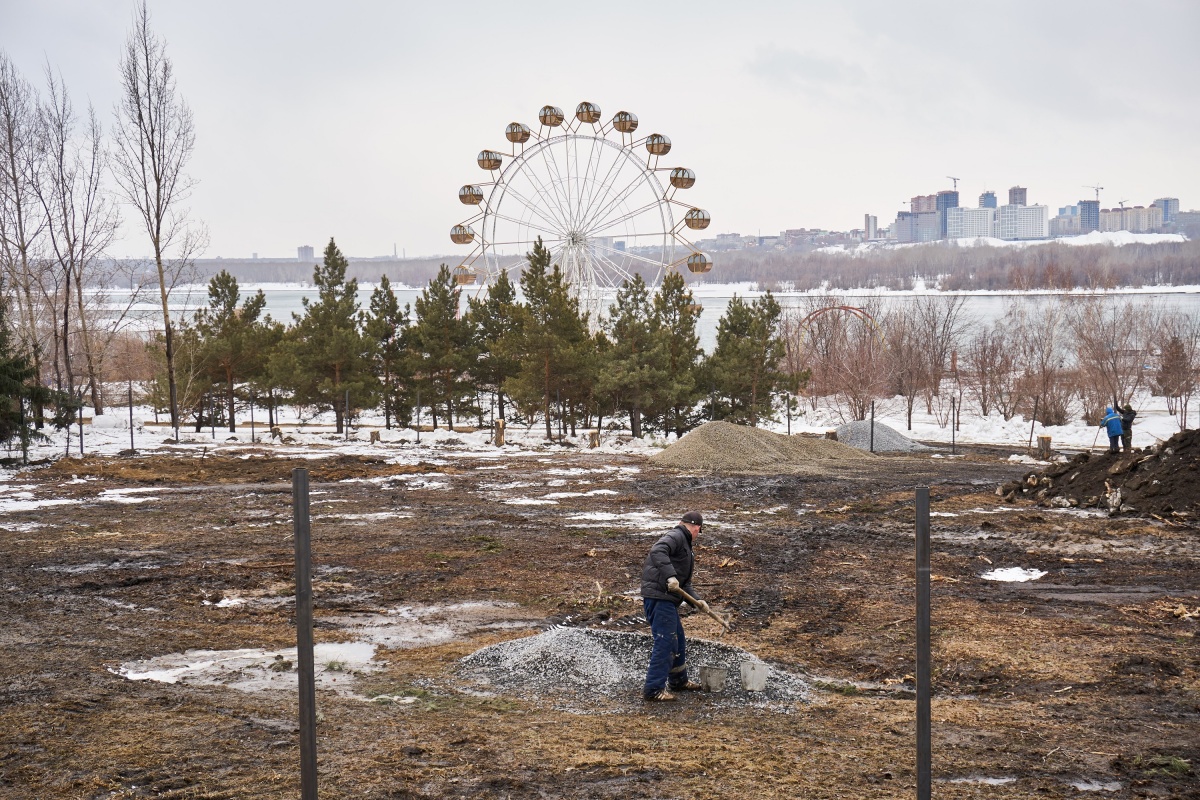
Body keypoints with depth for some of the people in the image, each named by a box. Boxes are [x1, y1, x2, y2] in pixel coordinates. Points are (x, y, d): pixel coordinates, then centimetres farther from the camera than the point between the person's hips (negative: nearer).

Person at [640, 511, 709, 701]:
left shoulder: (685, 545, 24)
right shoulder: (675, 536, -8)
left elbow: (685, 583, 22)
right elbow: (657, 552, -29)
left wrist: (697, 600, 8)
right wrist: (670, 576, -35)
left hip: (668, 601, 11)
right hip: (659, 598, -11)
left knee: (678, 642, 22)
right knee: (665, 643, -11)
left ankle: (678, 681, 38)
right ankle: (653, 689, -9)